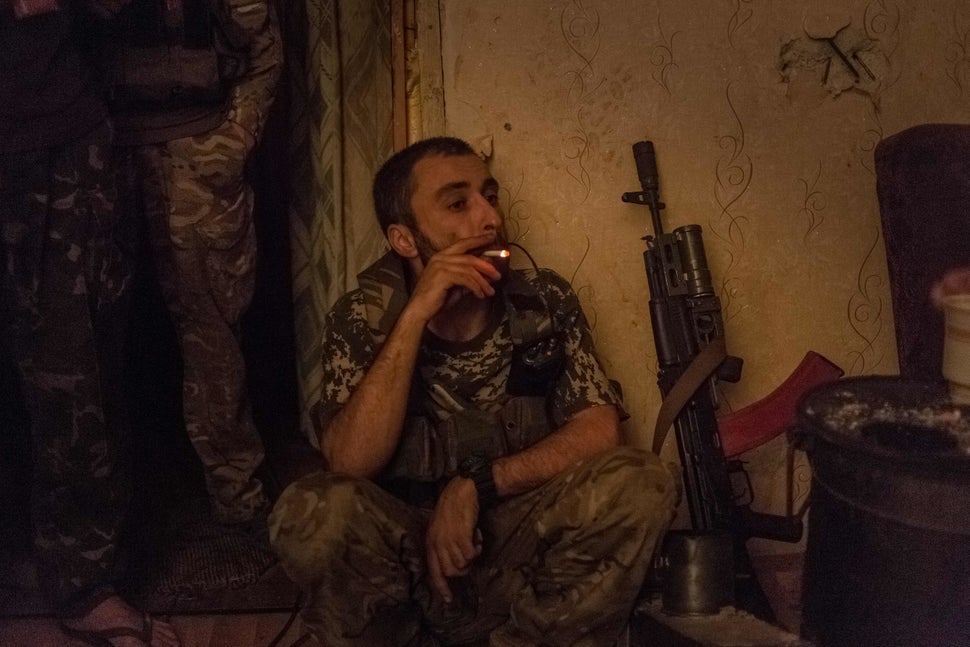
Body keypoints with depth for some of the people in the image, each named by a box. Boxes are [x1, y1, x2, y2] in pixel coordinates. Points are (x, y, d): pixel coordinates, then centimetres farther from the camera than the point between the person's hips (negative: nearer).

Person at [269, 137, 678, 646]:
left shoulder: (544, 302, -1)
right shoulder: (364, 317, -6)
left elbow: (598, 431, -9)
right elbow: (349, 463, -19)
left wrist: (474, 486, -20)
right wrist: (416, 315, -23)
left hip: (523, 538, 2)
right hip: (406, 544, -1)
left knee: (639, 485, -24)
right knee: (311, 513, -31)